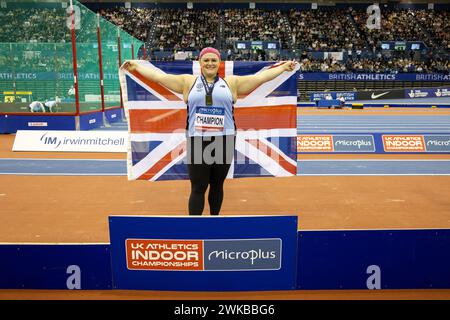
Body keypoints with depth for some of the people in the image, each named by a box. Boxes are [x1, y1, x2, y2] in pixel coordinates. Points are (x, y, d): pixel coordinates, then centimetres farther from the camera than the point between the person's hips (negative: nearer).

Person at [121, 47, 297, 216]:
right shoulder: (188, 82, 10)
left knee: (217, 185, 13)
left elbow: (260, 77, 10)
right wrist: (137, 65, 9)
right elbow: (159, 76, 10)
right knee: (198, 188, 0)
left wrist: (284, 67, 9)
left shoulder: (232, 82, 10)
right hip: (197, 142, -1)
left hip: (224, 142, 1)